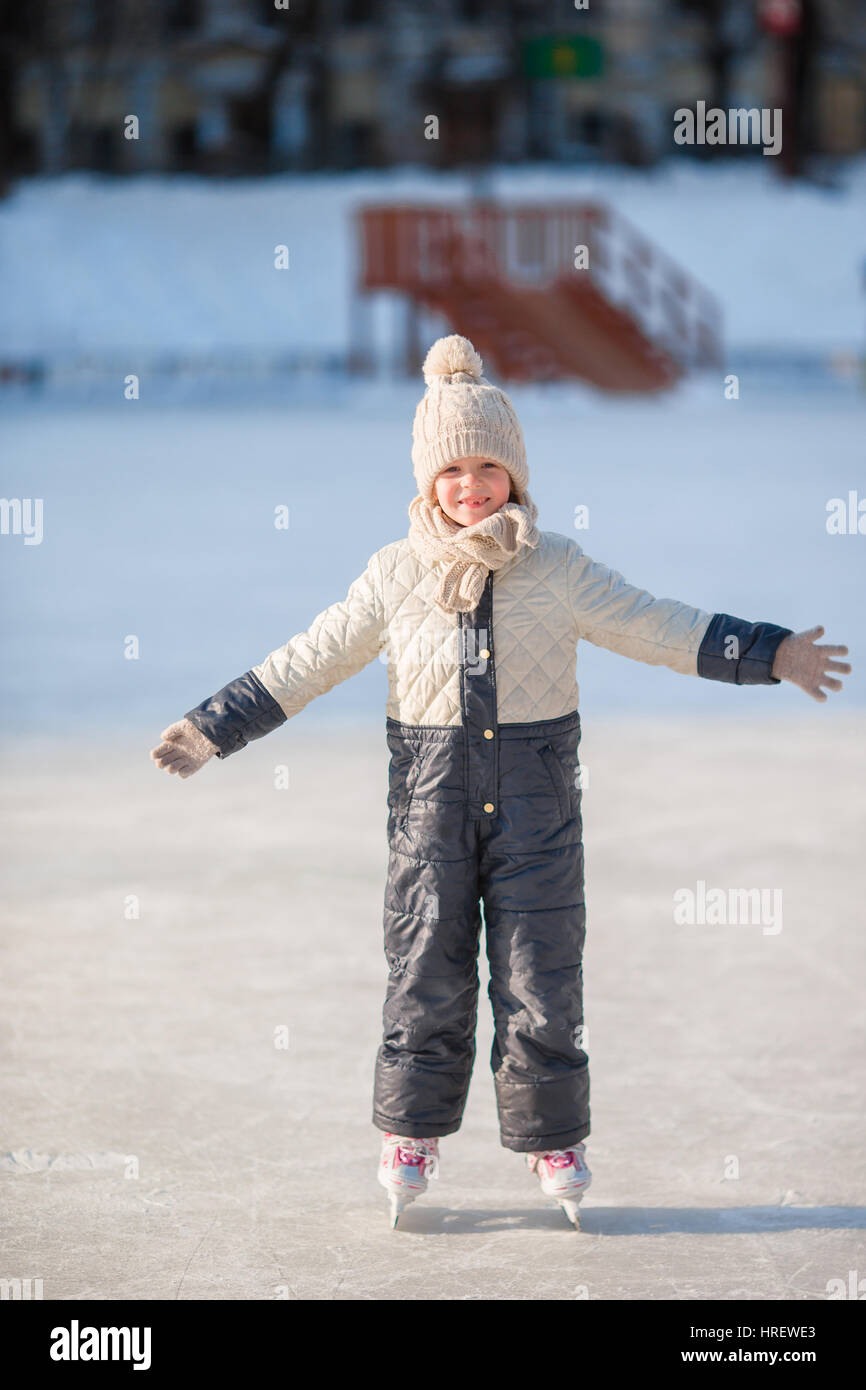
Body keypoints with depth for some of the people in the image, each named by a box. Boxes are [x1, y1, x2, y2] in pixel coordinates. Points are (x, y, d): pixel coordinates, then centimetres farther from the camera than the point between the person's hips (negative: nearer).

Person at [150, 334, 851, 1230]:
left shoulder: (557, 569, -1)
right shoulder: (395, 576, 0)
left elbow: (657, 628, 1)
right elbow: (305, 665, 6)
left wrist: (770, 654, -4)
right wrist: (214, 730, 4)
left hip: (535, 794, 0)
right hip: (431, 794, 0)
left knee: (542, 978, 1)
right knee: (426, 975, 5)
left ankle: (553, 1140, 16)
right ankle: (410, 1138, 21)